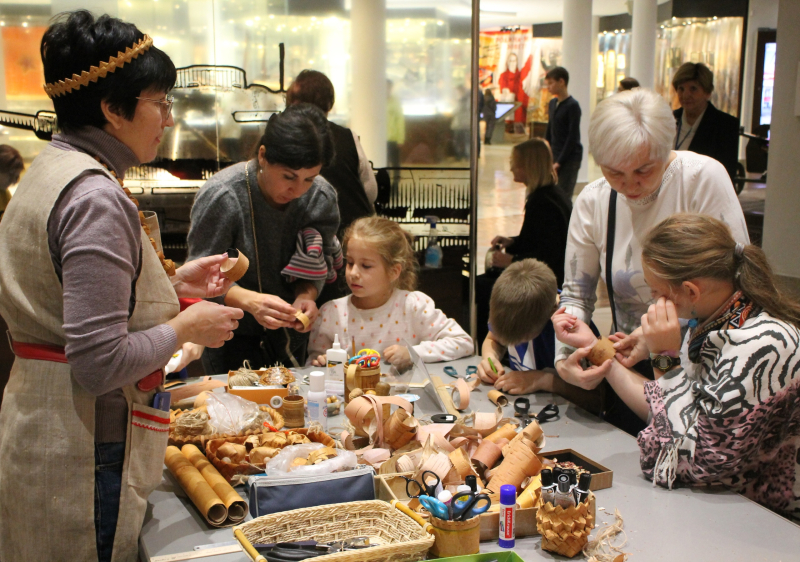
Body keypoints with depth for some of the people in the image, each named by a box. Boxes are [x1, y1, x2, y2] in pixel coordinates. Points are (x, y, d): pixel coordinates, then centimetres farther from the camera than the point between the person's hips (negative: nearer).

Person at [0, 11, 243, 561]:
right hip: (84, 452, -10)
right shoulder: (96, 197, -22)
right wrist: (186, 327, -12)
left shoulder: (52, 169, 10)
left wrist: (169, 284, 13)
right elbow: (100, 362, -26)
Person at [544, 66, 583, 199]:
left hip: (570, 158, -7)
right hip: (555, 155, 7)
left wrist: (559, 162, -14)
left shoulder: (572, 106, -12)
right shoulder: (552, 104, 11)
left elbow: (573, 137, -14)